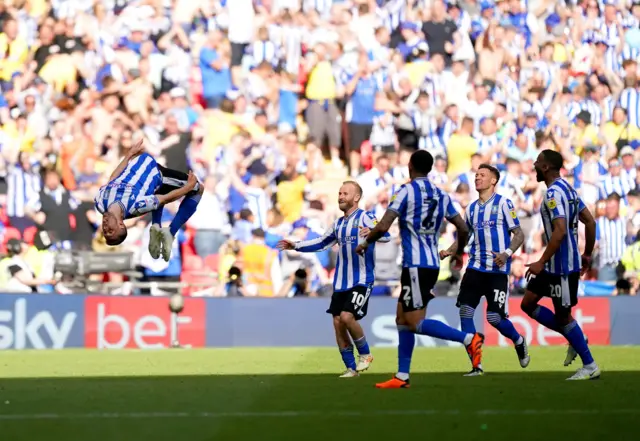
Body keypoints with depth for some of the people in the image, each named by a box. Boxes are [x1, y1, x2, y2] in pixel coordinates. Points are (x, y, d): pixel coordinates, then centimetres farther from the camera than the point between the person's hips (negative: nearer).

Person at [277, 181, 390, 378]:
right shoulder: (339, 224, 15)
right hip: (341, 282, 7)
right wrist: (295, 246, 21)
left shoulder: (364, 217, -8)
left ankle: (365, 354, 3)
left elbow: (386, 235, -23)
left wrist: (372, 232, -44)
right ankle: (351, 368, 10)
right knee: (337, 323, 1)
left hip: (361, 280, -7)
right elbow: (322, 243, 28)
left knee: (347, 317, -20)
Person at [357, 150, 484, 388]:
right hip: (432, 264, 8)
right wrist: (458, 251, 33)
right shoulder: (441, 195, 10)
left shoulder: (406, 192, -9)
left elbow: (383, 227, -15)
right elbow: (463, 228, 14)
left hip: (415, 265, -8)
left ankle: (468, 339, -17)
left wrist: (366, 243, 4)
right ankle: (402, 376, 11)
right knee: (402, 318, 13)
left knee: (415, 322, -6)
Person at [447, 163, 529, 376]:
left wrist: (507, 253, -22)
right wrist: (449, 251, 6)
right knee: (465, 310, -9)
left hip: (497, 270, -5)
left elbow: (519, 234, -6)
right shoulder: (471, 209, 12)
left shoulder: (503, 204, -4)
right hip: (476, 267, 5)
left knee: (495, 317, -7)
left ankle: (519, 342, 26)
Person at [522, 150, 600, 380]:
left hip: (561, 265, -10)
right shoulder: (568, 189, 12)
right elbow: (590, 222, 15)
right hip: (555, 265, 10)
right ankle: (574, 339, 18)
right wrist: (587, 254, 22)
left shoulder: (553, 193, -19)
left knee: (562, 316, -1)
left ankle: (589, 366, 7)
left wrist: (541, 262, -27)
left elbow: (560, 231, -29)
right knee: (528, 304, 13)